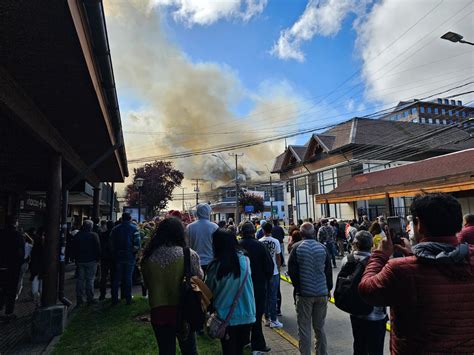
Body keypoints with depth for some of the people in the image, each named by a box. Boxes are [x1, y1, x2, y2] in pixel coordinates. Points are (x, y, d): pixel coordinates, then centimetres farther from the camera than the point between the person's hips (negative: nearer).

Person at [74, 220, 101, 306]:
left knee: (80, 279, 10)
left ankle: (79, 299, 14)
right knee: (90, 279, 1)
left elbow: (75, 248, 10)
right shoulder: (94, 235, -9)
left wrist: (76, 259, 16)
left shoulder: (77, 235, 5)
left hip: (80, 260, 4)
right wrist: (98, 258, 2)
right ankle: (90, 298, 4)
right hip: (91, 260, -4)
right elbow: (98, 248, -9)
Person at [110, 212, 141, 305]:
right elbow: (137, 245, -17)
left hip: (118, 256, 3)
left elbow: (111, 244, 2)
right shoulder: (134, 228, -8)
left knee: (116, 279, 12)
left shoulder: (115, 229, 2)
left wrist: (114, 254, 12)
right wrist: (134, 252, 0)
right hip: (130, 257, -2)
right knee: (128, 278, 6)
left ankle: (114, 299, 17)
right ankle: (128, 299, 12)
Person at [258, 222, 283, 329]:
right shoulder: (275, 241, -11)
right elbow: (278, 257, -4)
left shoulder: (259, 242, -6)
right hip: (274, 272, -2)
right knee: (273, 297, 5)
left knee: (265, 296, 13)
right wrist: (278, 268, 11)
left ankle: (267, 318, 21)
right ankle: (273, 320, 8)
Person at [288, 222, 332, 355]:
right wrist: (329, 289, 16)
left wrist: (297, 286, 7)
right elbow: (329, 271, 5)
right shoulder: (322, 247, -1)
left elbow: (292, 270, -7)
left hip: (304, 293, -3)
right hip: (322, 293, 3)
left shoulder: (297, 247, -9)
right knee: (320, 327, 17)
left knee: (304, 328, 6)